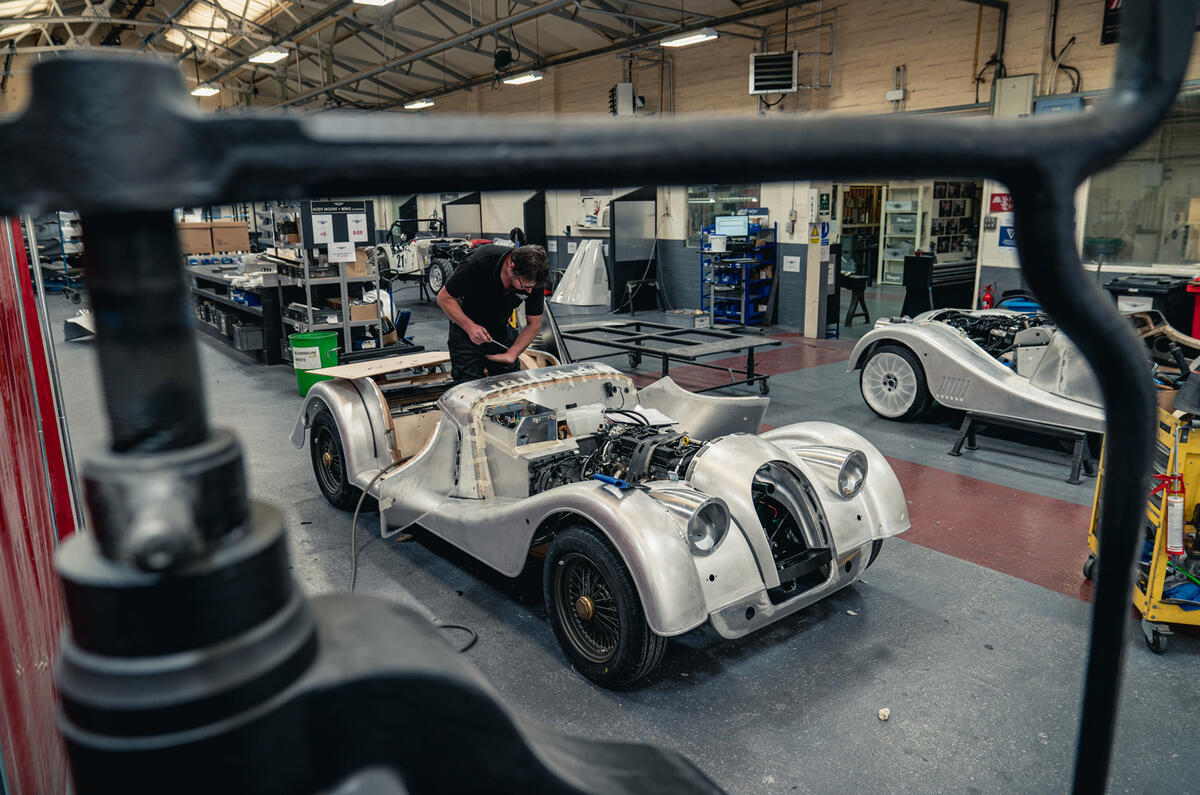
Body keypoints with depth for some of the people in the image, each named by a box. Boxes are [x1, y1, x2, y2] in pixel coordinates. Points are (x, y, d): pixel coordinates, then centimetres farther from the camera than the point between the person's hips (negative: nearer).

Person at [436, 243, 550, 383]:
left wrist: (511, 354, -16)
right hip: (466, 328, -3)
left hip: (502, 331, 3)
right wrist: (470, 327, -27)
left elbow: (534, 324, -7)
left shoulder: (534, 278, -20)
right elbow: (444, 298, -17)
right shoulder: (479, 263, -31)